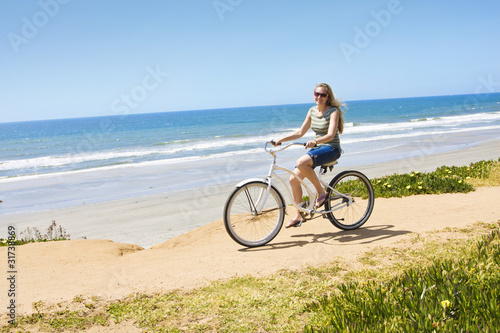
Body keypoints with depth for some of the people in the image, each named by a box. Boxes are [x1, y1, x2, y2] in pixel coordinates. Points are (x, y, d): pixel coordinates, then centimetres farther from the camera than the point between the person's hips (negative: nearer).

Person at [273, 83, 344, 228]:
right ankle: (298, 216, 5)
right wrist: (281, 140, 4)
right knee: (293, 179, -7)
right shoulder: (312, 111, 10)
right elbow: (300, 132, 14)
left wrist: (315, 141, -41)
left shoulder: (333, 112, -10)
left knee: (301, 162, -34)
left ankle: (321, 192, -15)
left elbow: (331, 135, -23)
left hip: (331, 149, -7)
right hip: (316, 148, 7)